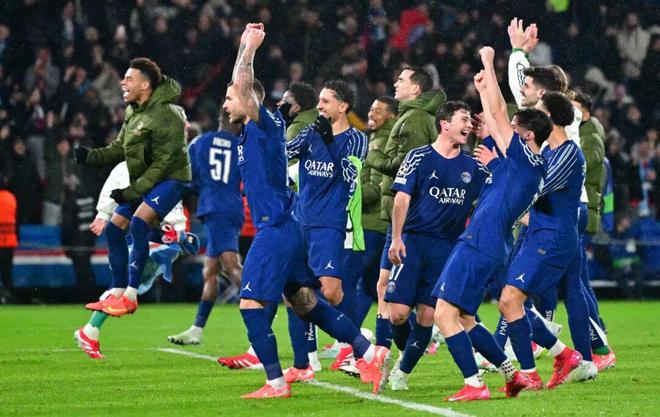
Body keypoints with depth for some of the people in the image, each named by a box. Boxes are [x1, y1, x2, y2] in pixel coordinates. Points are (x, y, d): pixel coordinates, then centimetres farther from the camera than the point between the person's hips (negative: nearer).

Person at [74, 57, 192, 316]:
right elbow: (119, 149, 13)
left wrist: (134, 191, -23)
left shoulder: (166, 116, -23)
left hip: (171, 179, -10)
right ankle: (117, 294, 14)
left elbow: (163, 163, -23)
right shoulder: (133, 112, 7)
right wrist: (90, 156, -5)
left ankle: (130, 297, -24)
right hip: (145, 183, 10)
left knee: (138, 223, -27)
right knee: (114, 229, 6)